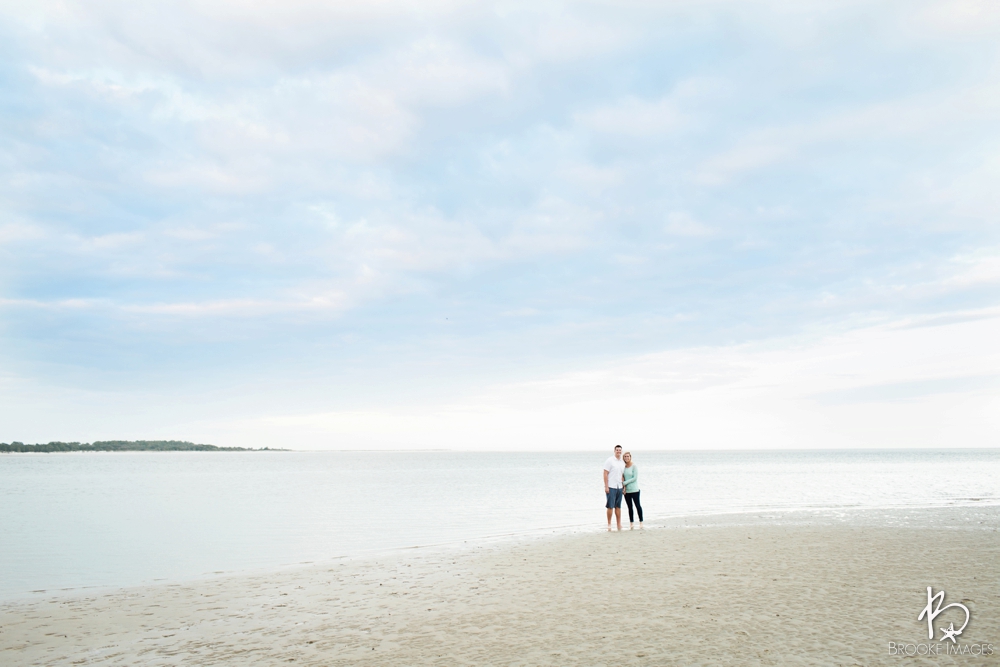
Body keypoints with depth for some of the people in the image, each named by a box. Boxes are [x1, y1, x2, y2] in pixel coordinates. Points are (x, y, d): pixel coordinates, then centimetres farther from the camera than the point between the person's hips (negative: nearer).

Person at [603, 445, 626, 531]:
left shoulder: (622, 463, 13)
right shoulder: (610, 460, -6)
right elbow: (605, 474, -9)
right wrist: (606, 486, -14)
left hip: (619, 487, 6)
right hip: (611, 487, -5)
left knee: (618, 506, 8)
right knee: (610, 506, -3)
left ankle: (619, 524, 12)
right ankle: (609, 524, 6)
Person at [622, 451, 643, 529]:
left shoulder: (634, 466, -8)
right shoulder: (623, 467, 8)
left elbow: (635, 478, -13)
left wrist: (624, 483, -15)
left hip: (634, 490, -5)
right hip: (626, 490, 5)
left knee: (637, 505, 0)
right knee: (629, 507, 8)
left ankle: (641, 522, 8)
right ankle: (631, 523, 13)